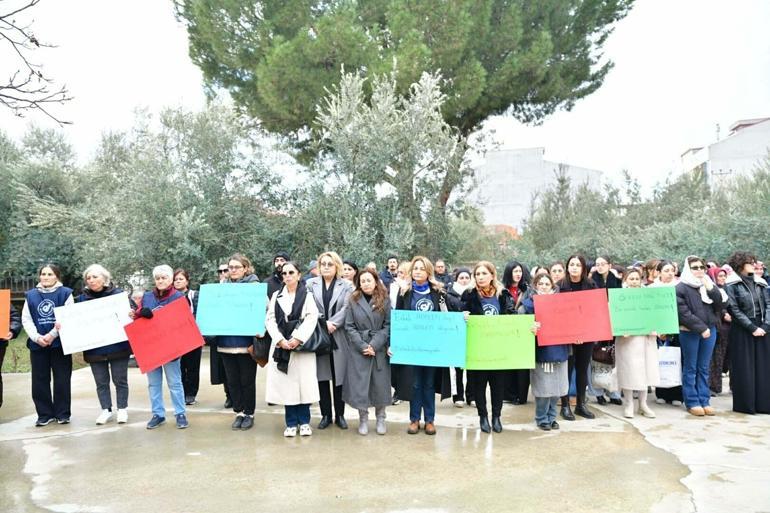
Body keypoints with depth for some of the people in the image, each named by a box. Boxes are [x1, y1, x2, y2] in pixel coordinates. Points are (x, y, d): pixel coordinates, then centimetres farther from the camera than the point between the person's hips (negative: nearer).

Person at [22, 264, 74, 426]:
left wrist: (52, 335, -16)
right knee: (40, 381, 6)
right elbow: (26, 319, 5)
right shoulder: (30, 295, 10)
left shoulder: (65, 293, 0)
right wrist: (37, 337, -11)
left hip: (60, 343, -3)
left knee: (62, 380, 2)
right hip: (37, 344, 3)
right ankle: (45, 414, 17)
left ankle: (63, 413, 11)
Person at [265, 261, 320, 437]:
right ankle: (291, 423, 13)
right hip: (281, 345, 3)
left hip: (302, 346, -2)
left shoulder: (307, 295, 3)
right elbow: (270, 319, 4)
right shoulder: (276, 296, 12)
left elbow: (312, 318, -7)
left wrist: (298, 338, -16)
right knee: (285, 383, 3)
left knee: (304, 383, -2)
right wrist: (280, 340, -10)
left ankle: (304, 421, 12)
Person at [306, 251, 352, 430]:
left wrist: (331, 324, -17)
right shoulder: (310, 284, 8)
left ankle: (340, 415, 15)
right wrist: (323, 323, -14)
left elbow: (346, 309, -6)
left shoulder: (346, 286, 6)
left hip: (339, 337, -1)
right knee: (322, 377, 6)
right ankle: (325, 415, 17)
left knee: (339, 376, 3)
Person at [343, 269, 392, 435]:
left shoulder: (384, 301, 2)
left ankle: (380, 419, 21)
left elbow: (388, 326, -2)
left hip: (379, 349, 0)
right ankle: (363, 419, 18)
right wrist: (362, 346, -12)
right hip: (358, 350, 0)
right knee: (360, 384, 2)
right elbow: (349, 327, -1)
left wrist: (374, 345, -13)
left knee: (380, 384, 5)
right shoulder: (353, 301, 2)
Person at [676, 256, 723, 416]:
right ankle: (692, 402, 8)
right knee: (690, 368, 2)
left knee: (704, 368, 10)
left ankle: (704, 401, 16)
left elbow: (718, 306, 5)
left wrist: (711, 289, -7)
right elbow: (683, 313, -13)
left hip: (710, 330, 5)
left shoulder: (708, 285, 12)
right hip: (689, 332, -5)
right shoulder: (681, 288, -7)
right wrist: (701, 328, -16)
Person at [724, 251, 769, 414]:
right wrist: (752, 328, -14)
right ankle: (745, 404, 8)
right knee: (744, 368, 0)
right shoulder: (732, 284, -6)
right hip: (742, 331, -5)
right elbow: (734, 309, -11)